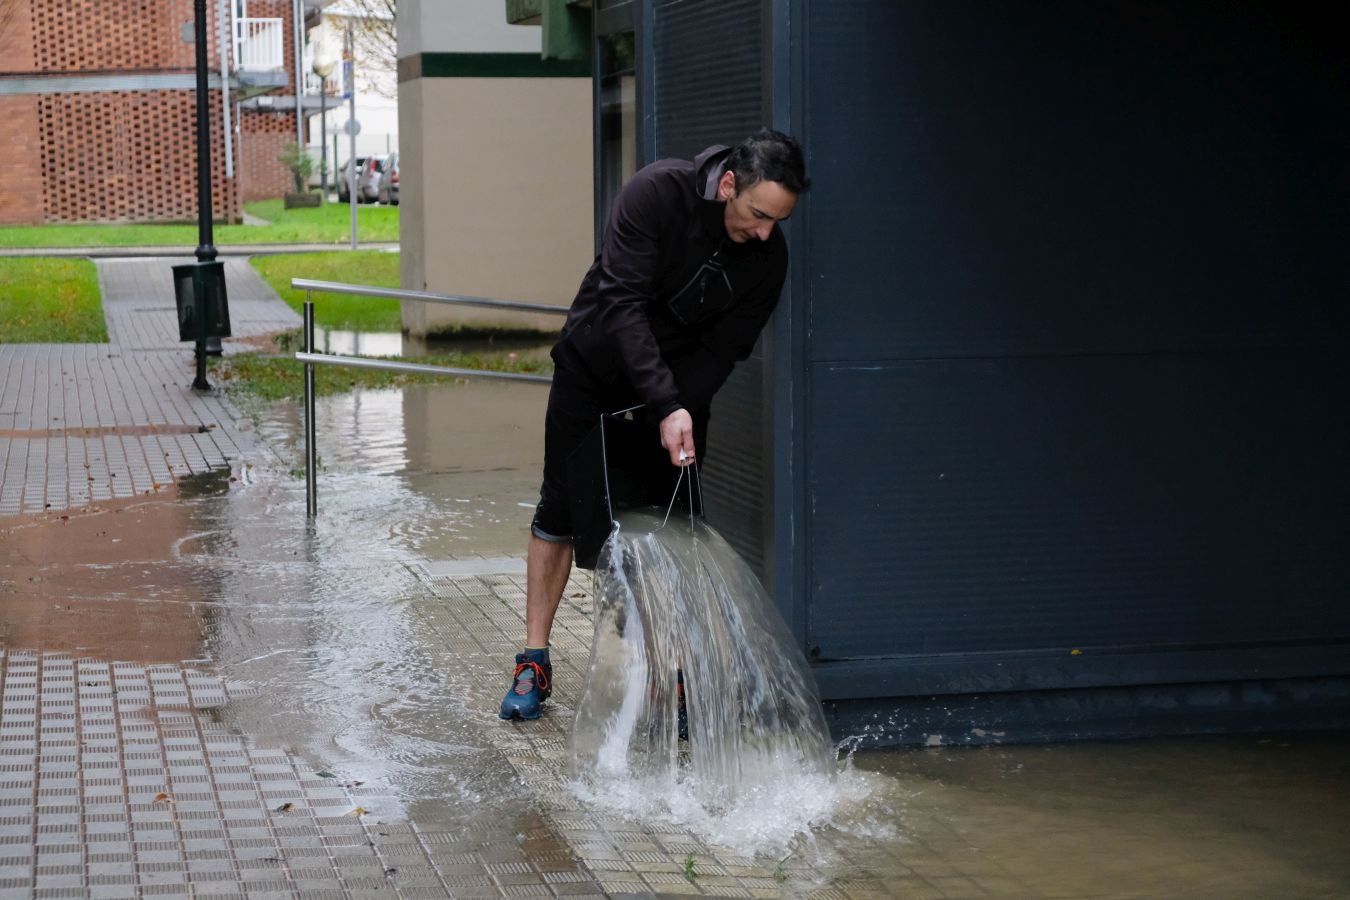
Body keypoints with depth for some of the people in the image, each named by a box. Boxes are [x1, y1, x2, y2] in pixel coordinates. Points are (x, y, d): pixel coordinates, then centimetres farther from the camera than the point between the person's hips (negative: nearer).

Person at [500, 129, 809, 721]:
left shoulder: (768, 257, -18)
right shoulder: (657, 193, -30)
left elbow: (723, 350, -13)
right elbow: (622, 303, -34)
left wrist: (674, 413, -27)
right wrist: (665, 408, -41)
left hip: (679, 390, 2)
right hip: (596, 367, -2)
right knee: (560, 509, 0)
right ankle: (534, 665, 8)